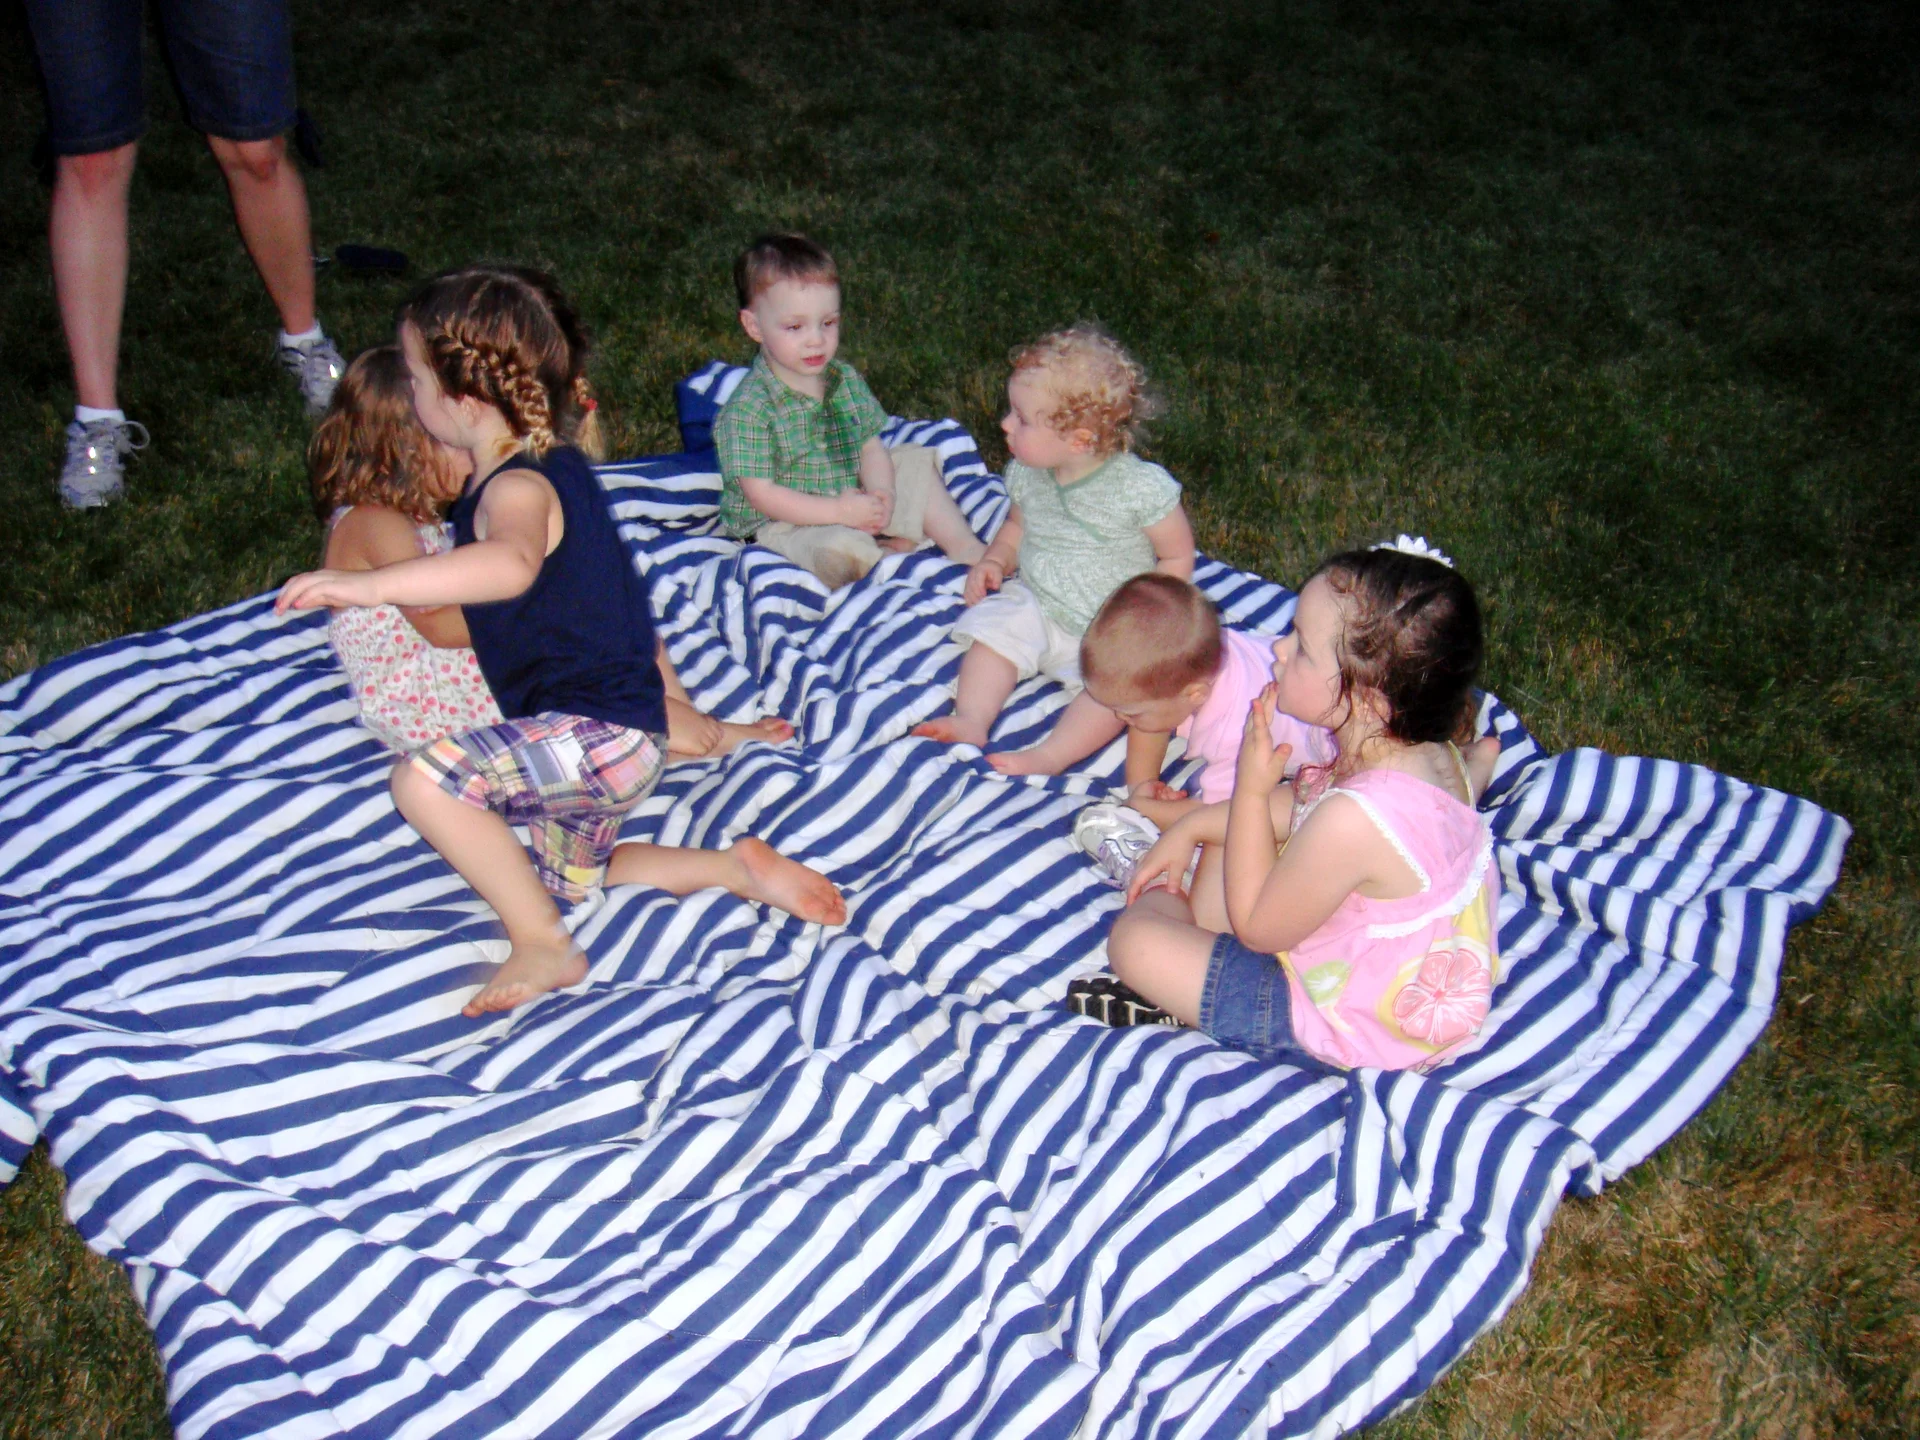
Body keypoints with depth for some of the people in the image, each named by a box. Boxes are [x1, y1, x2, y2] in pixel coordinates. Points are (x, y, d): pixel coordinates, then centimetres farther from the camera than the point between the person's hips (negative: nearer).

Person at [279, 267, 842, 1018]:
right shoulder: (550, 464, 8)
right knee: (567, 876, 28)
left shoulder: (517, 488, -23)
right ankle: (738, 868, 19)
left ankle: (542, 944, -12)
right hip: (606, 735, 11)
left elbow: (511, 564, -49)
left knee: (423, 781, -26)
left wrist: (370, 584, -52)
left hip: (597, 730, -11)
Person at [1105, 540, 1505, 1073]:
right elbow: (1302, 806, 10)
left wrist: (1251, 788, -20)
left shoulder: (1354, 820, -38)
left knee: (1135, 938, -6)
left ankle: (1157, 890, 22)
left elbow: (1256, 928, -20)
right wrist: (1192, 827, 12)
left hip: (1349, 1032, -8)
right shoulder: (1431, 753, -10)